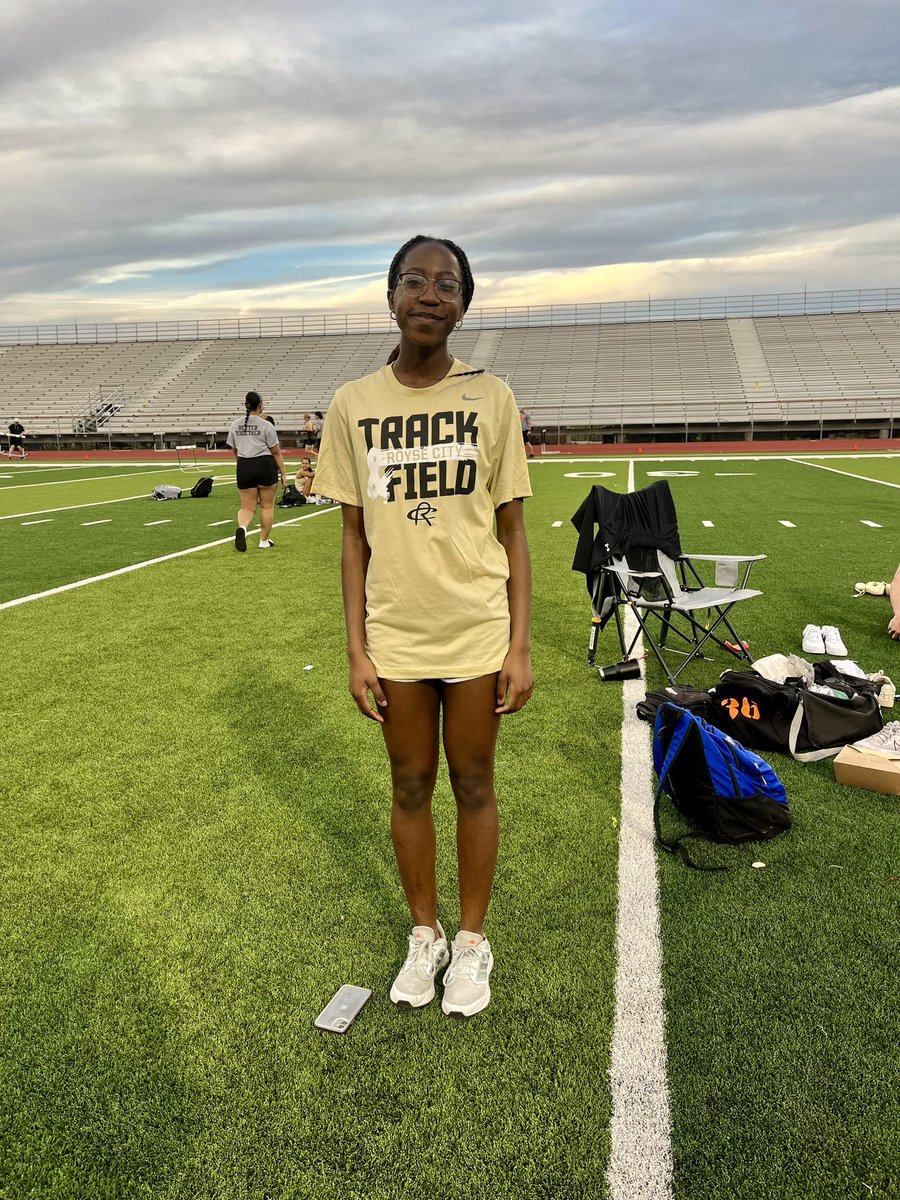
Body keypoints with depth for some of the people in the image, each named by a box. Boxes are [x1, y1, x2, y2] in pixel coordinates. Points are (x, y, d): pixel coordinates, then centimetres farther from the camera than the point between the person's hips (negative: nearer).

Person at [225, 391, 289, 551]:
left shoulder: (235, 424, 6)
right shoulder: (266, 425, -7)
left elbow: (235, 450, 15)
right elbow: (276, 452, -5)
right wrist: (283, 473, 1)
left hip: (243, 467, 3)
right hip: (265, 465, -3)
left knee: (247, 507, 8)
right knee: (267, 506, 11)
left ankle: (242, 527, -24)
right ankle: (264, 541, 17)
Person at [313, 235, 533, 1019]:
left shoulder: (491, 398, -3)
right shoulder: (353, 405, -1)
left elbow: (513, 532, 0)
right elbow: (354, 537, 2)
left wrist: (520, 646, -4)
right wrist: (357, 651, 0)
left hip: (478, 633, -1)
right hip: (395, 637, 1)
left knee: (474, 785, 12)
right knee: (411, 786, 14)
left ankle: (472, 941, 33)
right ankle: (424, 936, 36)